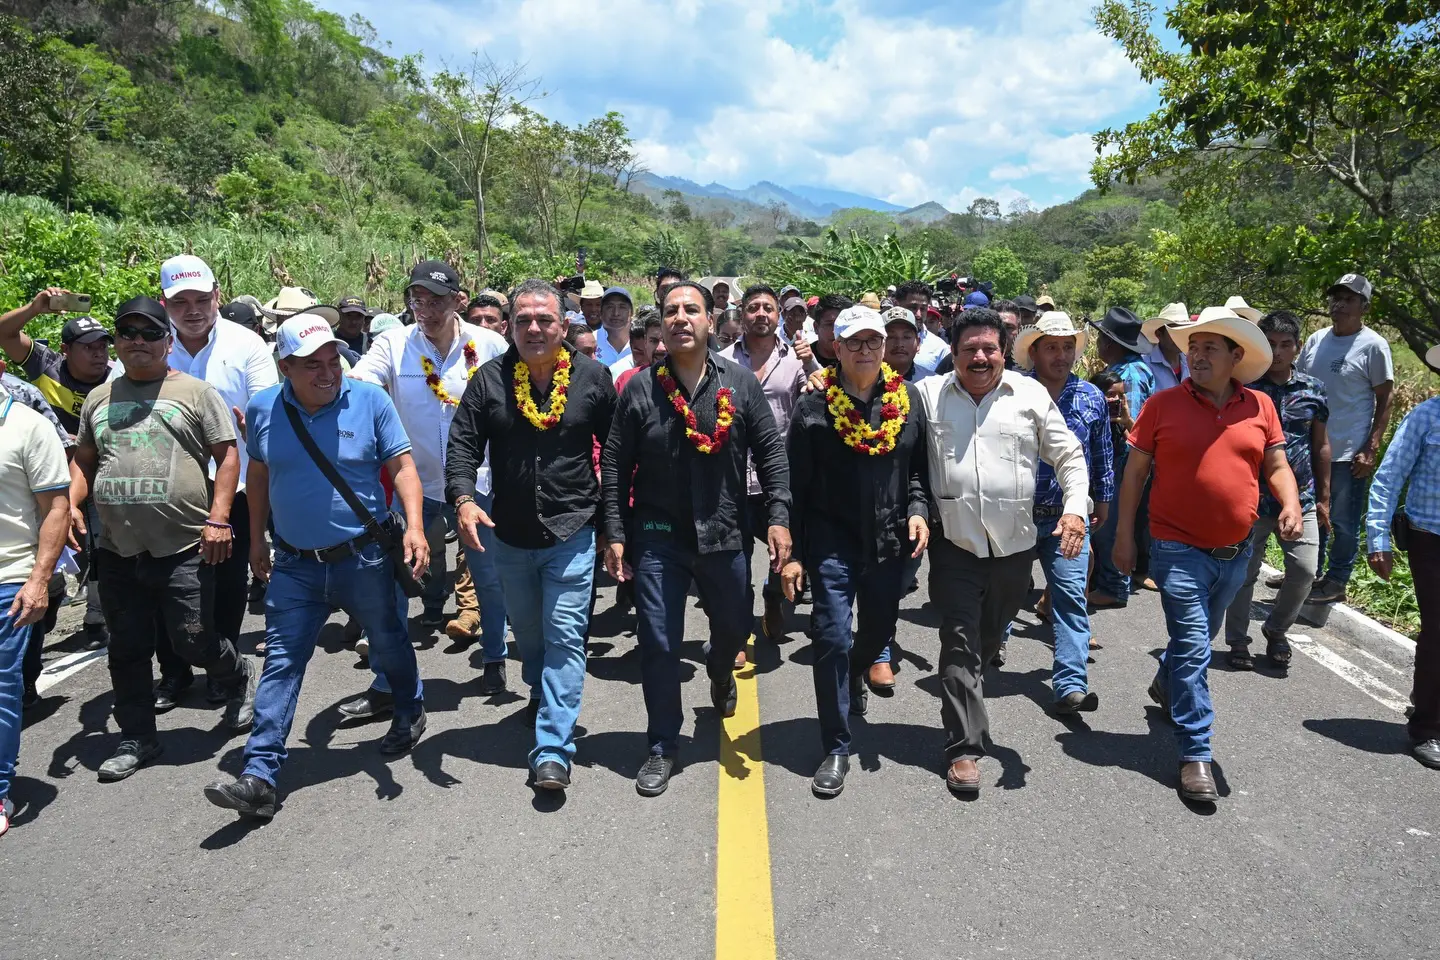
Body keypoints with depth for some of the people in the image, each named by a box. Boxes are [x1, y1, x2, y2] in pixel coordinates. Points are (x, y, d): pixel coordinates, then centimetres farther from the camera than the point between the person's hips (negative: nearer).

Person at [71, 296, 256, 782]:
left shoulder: (196, 392, 0)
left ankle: (239, 680, 28)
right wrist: (71, 502, 3)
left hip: (186, 548, -5)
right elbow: (83, 460, 22)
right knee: (127, 649, 11)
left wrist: (219, 519, -13)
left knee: (194, 641, -3)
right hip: (118, 551, 5)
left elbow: (227, 456, -4)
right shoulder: (98, 399, 15)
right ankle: (137, 738, 25)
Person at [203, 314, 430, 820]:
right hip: (295, 565, 2)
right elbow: (259, 474, 13)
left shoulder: (370, 400, -9)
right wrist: (256, 540, 17)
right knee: (280, 665, 0)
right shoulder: (263, 410, -2)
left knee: (389, 644, 17)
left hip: (365, 558, -1)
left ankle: (410, 713, 45)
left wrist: (414, 525, -23)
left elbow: (402, 466, -9)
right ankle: (259, 777, 3)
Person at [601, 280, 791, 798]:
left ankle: (720, 673, 56)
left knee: (733, 628, 20)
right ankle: (662, 748, 20)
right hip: (657, 536, -1)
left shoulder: (741, 383, -1)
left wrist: (778, 517, -8)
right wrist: (615, 534, -3)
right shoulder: (639, 388, -3)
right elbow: (614, 465, 0)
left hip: (724, 535, 2)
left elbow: (771, 452, 0)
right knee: (659, 644, 2)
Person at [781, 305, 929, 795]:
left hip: (889, 540, 4)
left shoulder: (908, 401, 4)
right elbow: (794, 486, -4)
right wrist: (792, 552, -8)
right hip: (833, 540, -3)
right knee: (833, 638, -6)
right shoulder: (813, 408, -5)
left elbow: (921, 468, 11)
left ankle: (853, 676, 55)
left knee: (879, 630, 19)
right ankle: (836, 750, 7)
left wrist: (918, 509, -8)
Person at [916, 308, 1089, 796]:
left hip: (1015, 542, 2)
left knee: (990, 638, 17)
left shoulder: (1030, 395, 2)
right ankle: (964, 747, 3)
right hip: (954, 541, -2)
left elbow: (1069, 455, 5)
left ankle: (964, 704, 43)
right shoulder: (928, 394, 1)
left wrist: (1076, 508, -9)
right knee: (960, 641, -3)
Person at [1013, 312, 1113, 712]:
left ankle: (1071, 685, -7)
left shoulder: (1091, 397, 3)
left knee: (1071, 597, -6)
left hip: (1067, 516, 2)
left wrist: (1103, 498, 19)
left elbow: (1102, 453, 15)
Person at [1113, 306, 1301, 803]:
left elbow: (1277, 466, 9)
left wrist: (1290, 502, -12)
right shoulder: (1163, 404, -6)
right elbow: (1135, 470, -2)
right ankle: (1196, 754, 0)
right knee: (1192, 646, -7)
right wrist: (1124, 533, -3)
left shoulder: (1260, 406, 2)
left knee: (1199, 636, 24)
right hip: (1179, 549, -4)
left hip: (1236, 552, 4)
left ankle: (1166, 686, 52)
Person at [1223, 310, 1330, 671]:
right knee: (1244, 571, 4)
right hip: (1252, 497, -2)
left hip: (1300, 496, 3)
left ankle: (1276, 630, 24)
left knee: (1305, 569, -1)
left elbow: (1321, 445, 12)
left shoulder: (1313, 389, 6)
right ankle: (1237, 641, 20)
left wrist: (1324, 498, 11)